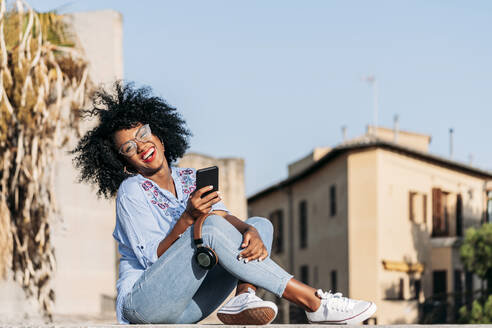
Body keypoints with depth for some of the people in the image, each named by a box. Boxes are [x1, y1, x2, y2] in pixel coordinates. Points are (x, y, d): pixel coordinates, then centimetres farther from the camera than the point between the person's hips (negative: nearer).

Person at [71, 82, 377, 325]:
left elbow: (225, 215, -4)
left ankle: (243, 299, -30)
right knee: (210, 228, -28)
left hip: (186, 305, 7)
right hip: (144, 304, -7)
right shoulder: (132, 191, -4)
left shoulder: (190, 179, 14)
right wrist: (187, 218, -27)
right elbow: (155, 259, -12)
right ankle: (312, 302, -32)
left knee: (261, 224, 1)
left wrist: (250, 232, -26)